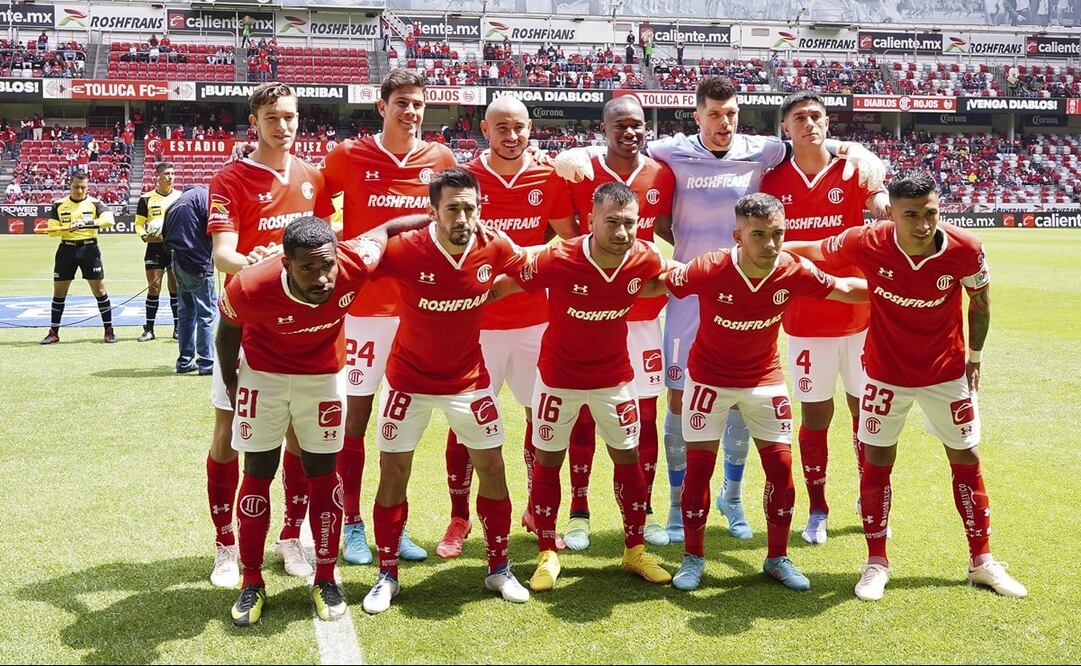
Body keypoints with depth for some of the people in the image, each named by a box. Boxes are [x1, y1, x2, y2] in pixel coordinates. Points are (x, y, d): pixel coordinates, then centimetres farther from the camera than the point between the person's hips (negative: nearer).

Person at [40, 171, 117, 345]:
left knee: (99, 290, -3)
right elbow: (51, 230, 2)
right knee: (59, 292, 6)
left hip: (89, 248, -2)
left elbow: (109, 219, -18)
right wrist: (67, 228, -17)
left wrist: (87, 223, -30)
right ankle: (53, 332, 16)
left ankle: (109, 330, 7)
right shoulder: (59, 205, 5)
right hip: (67, 249, 2)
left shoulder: (94, 203, 0)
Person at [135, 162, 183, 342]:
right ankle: (149, 329, 5)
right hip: (155, 247, -1)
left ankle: (178, 327, 12)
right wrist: (145, 236, -15)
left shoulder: (180, 196, 5)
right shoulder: (146, 198, 3)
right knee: (153, 287, -1)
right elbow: (138, 223, 5)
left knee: (175, 287, 5)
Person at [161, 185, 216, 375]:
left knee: (186, 312, 15)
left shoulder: (175, 204, 22)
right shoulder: (204, 195, -2)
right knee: (207, 313, -2)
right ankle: (207, 363, -2)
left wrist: (172, 264, 20)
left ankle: (185, 361, 20)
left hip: (177, 264, 8)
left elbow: (165, 236, 20)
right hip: (197, 263, -8)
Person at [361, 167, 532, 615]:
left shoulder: (496, 247, -15)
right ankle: (387, 576, 20)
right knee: (393, 471, 2)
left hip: (469, 379, 3)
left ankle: (499, 569, 24)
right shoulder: (404, 250, -24)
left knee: (492, 466, 6)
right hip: (410, 380, -2)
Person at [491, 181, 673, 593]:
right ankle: (547, 555, 23)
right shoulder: (557, 261, -29)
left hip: (615, 376, 3)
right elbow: (502, 287, -17)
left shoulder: (645, 259, -18)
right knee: (548, 461, 6)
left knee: (628, 457, 10)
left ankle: (635, 551, 26)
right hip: (559, 377, -3)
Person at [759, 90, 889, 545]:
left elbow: (885, 208, -17)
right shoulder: (774, 181, 2)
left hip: (858, 313, 0)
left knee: (865, 408, 10)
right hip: (803, 317, 0)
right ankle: (817, 510, 20)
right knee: (815, 413, 6)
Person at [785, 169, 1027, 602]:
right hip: (886, 374, -1)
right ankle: (876, 563, 19)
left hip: (947, 372, 1)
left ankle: (982, 562, 27)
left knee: (967, 460, 10)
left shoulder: (965, 250, -22)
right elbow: (811, 250, -6)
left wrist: (974, 358, 7)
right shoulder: (866, 244, -24)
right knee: (877, 462, 3)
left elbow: (980, 302, -2)